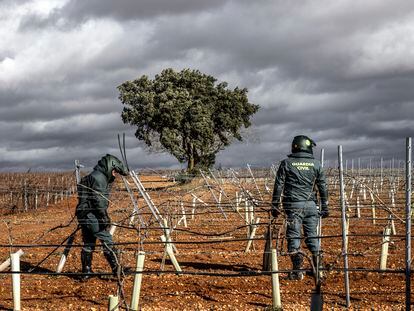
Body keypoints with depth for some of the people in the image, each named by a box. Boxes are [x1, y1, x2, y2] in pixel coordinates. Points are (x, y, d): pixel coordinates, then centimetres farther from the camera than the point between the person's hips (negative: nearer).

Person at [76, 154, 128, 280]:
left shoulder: (92, 176, 21)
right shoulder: (99, 178, -11)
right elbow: (99, 200, -18)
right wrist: (105, 218, -17)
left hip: (83, 215, 10)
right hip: (91, 214, -10)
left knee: (88, 244, 13)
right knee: (107, 241, -8)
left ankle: (86, 272, 15)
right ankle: (117, 269, -10)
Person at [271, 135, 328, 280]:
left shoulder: (286, 163, 2)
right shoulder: (316, 164, 6)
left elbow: (278, 186, 0)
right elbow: (323, 187, 8)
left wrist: (275, 205, 6)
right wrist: (324, 207, 14)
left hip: (293, 205, -2)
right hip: (311, 204, 2)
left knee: (294, 236, 0)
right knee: (312, 236, 13)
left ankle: (297, 270, -4)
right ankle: (318, 267, 18)